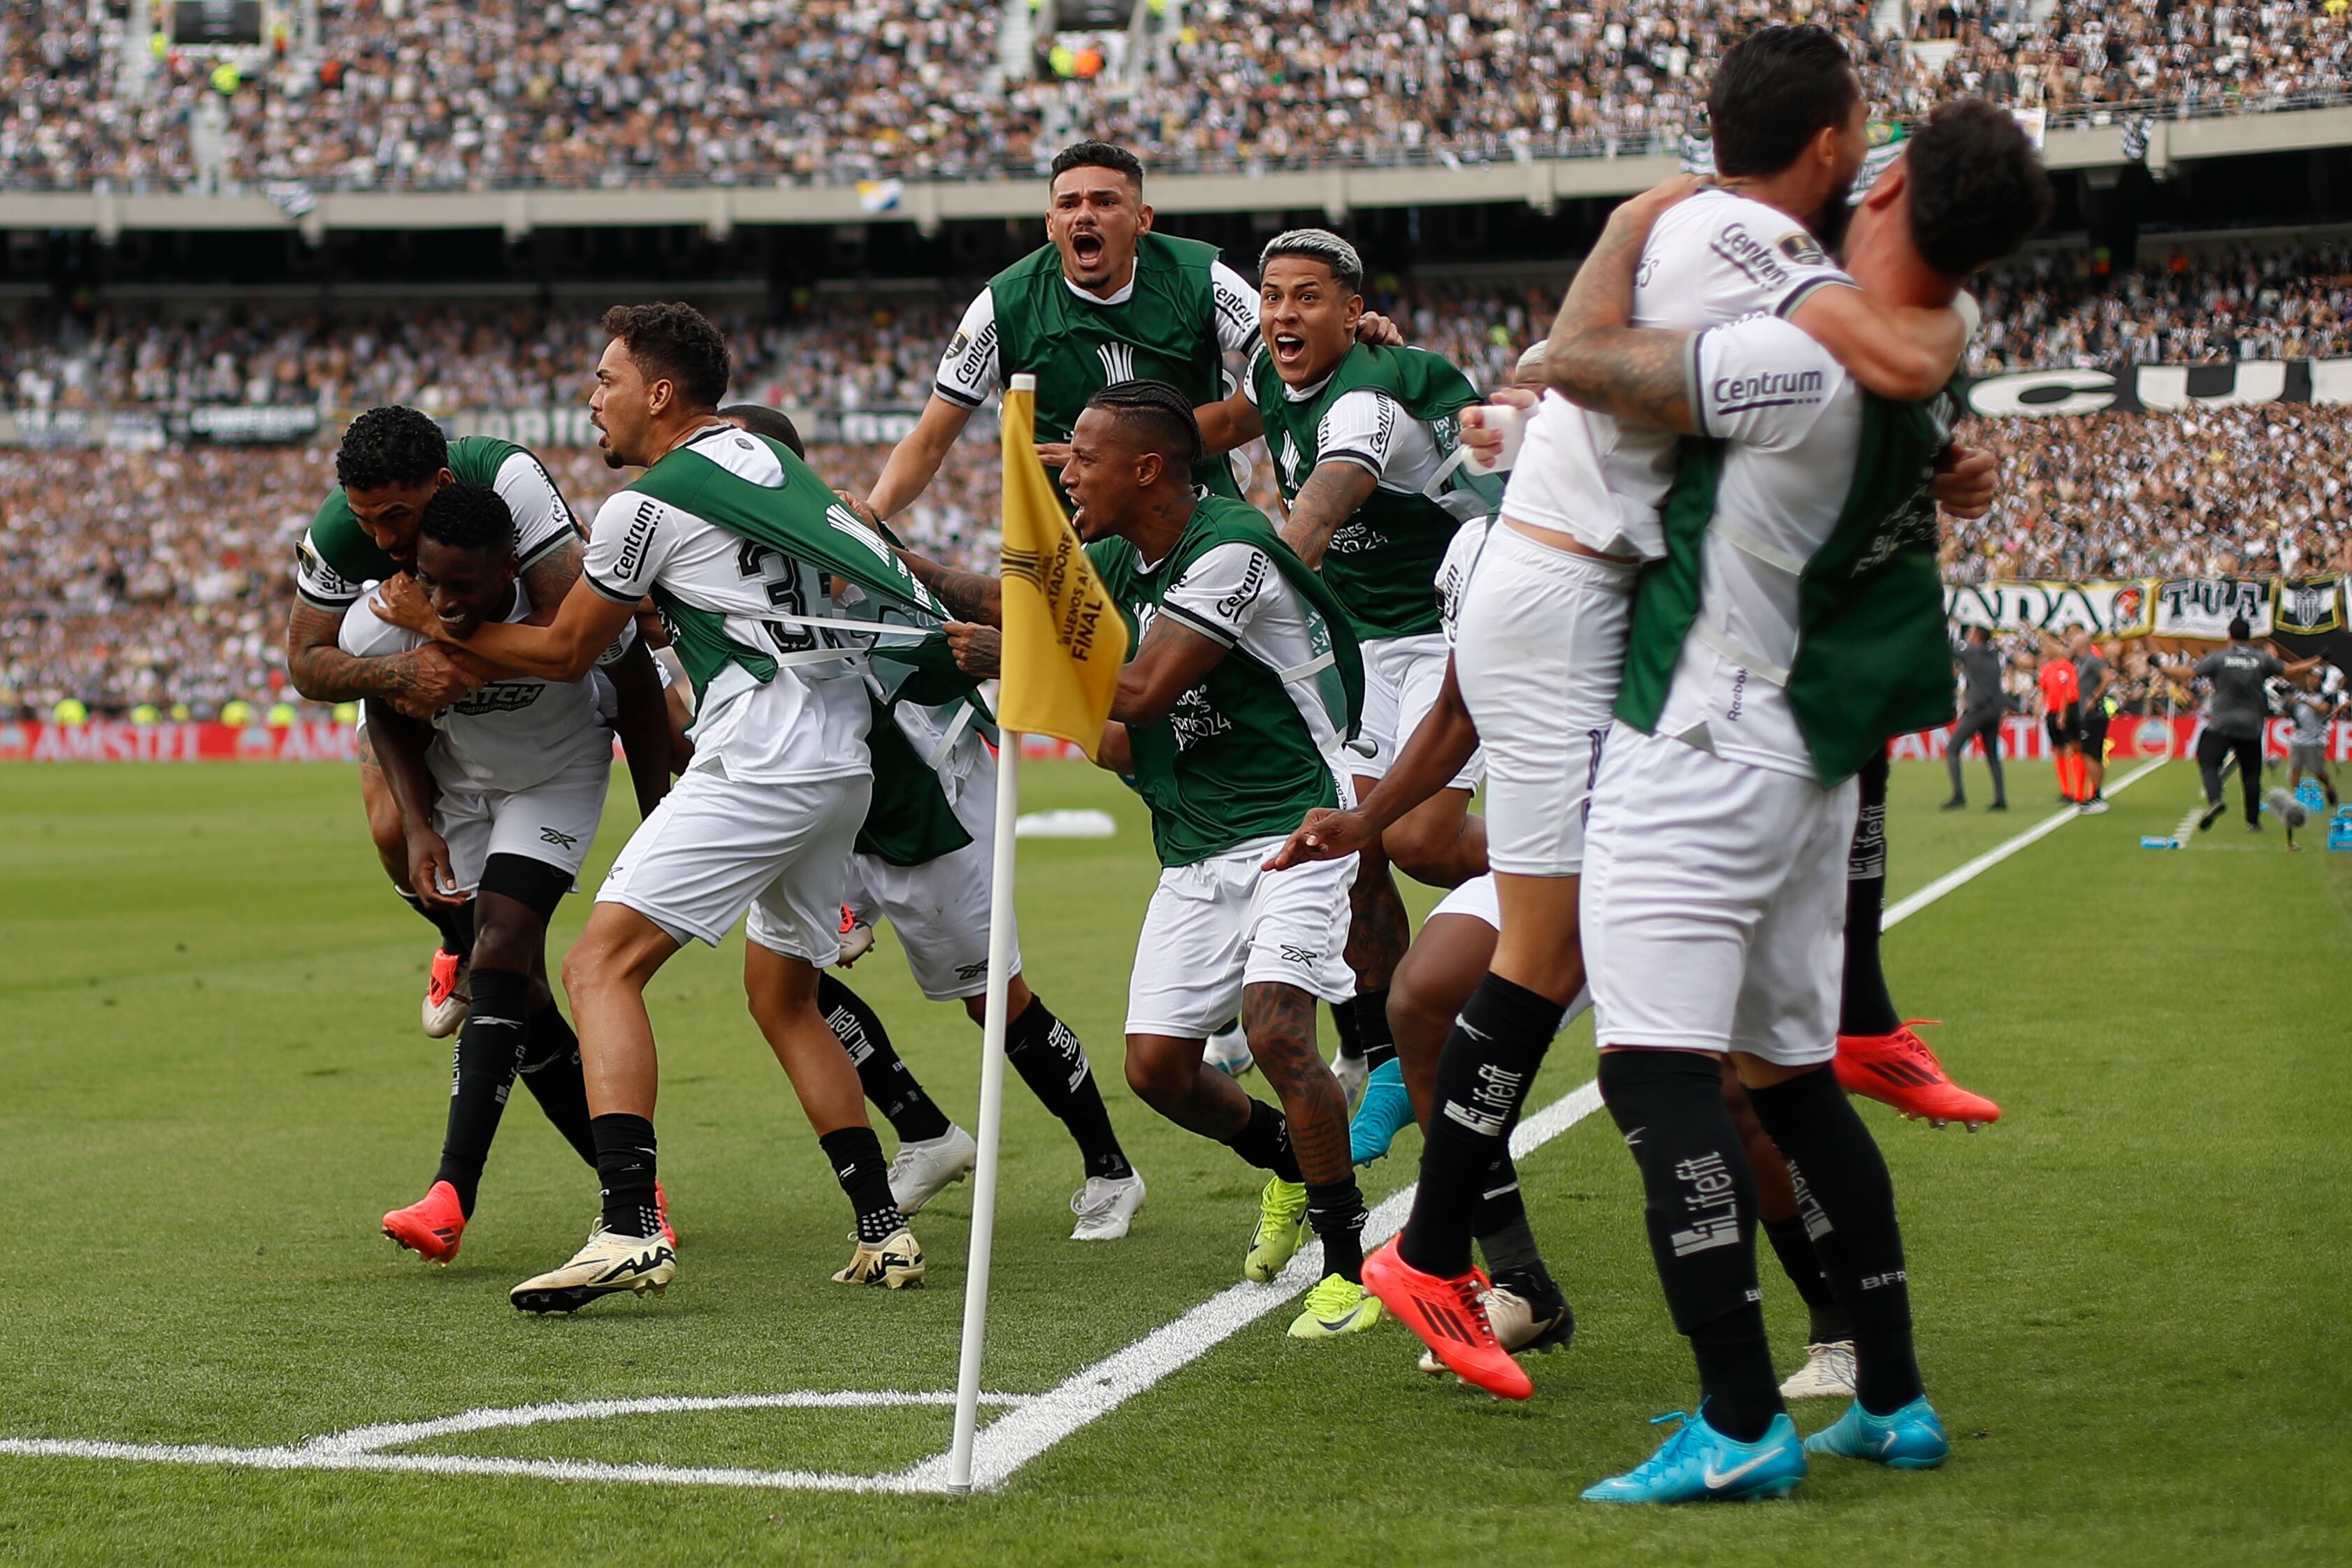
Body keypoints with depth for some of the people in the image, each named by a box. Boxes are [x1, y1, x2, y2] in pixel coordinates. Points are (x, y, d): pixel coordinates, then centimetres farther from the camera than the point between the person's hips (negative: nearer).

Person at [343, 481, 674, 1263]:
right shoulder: (378, 629, -31)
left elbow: (638, 692, -14)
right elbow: (393, 723, -7)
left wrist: (659, 817, -7)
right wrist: (419, 828, -19)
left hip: (560, 775, -3)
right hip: (459, 783, 3)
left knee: (501, 956, -21)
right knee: (519, 992, 1)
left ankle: (453, 1196, -25)